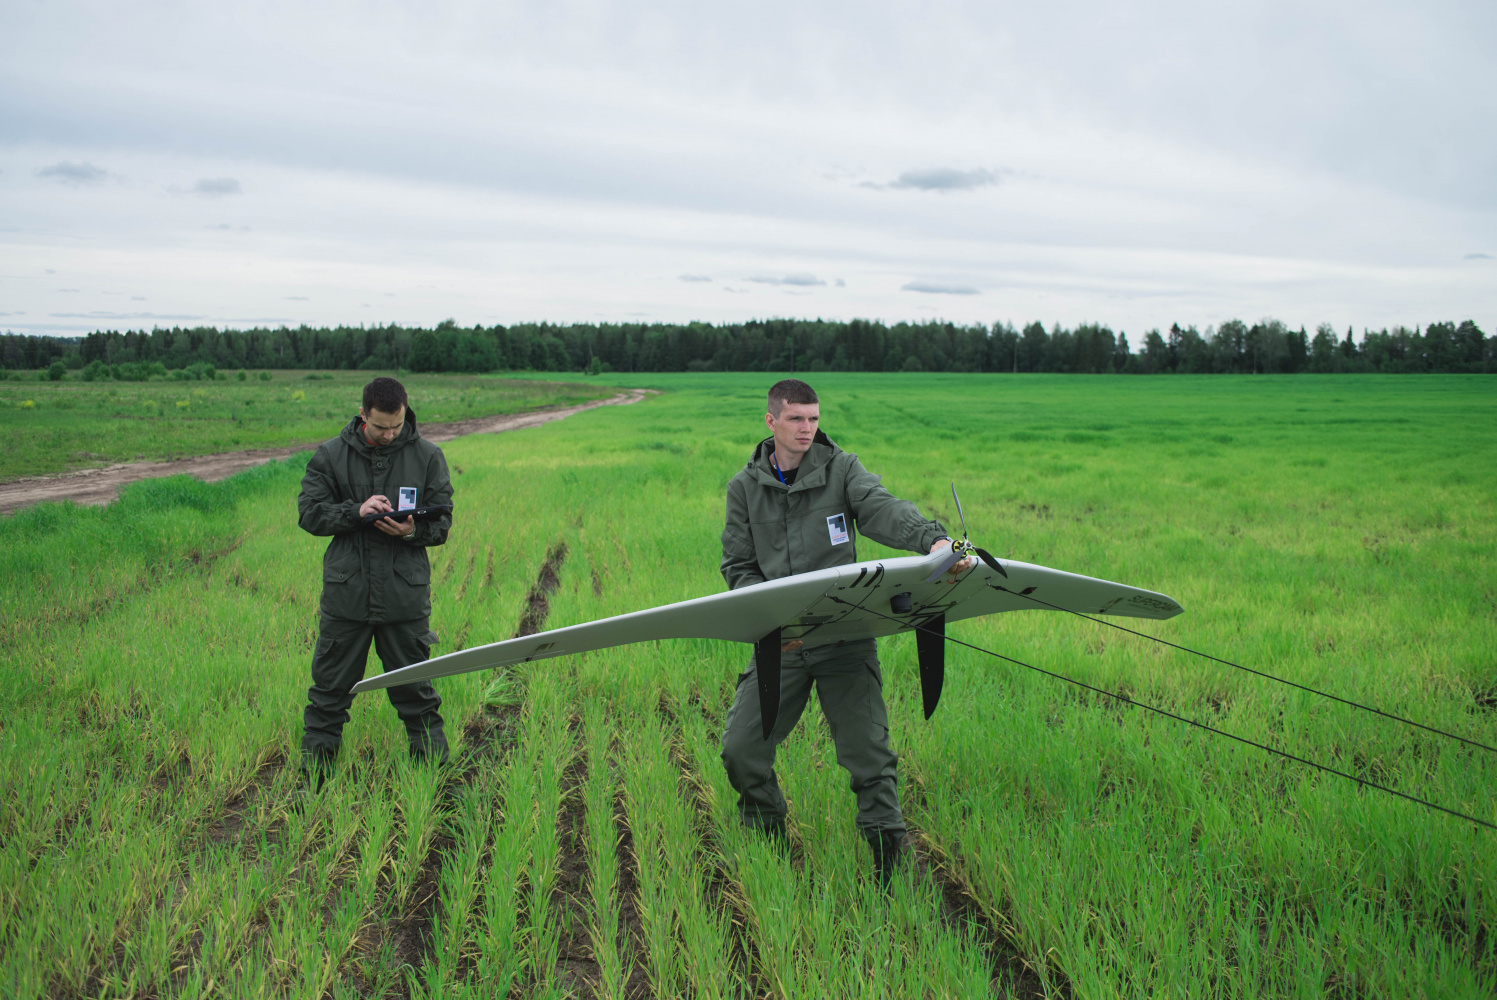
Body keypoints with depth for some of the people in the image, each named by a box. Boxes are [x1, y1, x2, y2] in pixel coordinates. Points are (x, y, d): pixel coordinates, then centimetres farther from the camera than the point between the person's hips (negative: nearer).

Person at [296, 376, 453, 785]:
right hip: (346, 594, 0)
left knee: (415, 690, 8)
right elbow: (308, 513, 0)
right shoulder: (330, 455, 3)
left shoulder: (427, 456, 3)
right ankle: (313, 774, 22)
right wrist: (355, 512, -16)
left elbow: (442, 521, 5)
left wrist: (414, 530, -17)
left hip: (405, 595, 0)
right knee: (330, 690, 9)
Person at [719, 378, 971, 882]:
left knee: (867, 750, -5)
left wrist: (932, 538, -39)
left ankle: (887, 857, 11)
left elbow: (883, 508, -18)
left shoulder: (841, 469, 2)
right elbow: (738, 566, 8)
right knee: (741, 748, 0)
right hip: (780, 639, 2)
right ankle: (767, 840, 25)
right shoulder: (745, 486, 8)